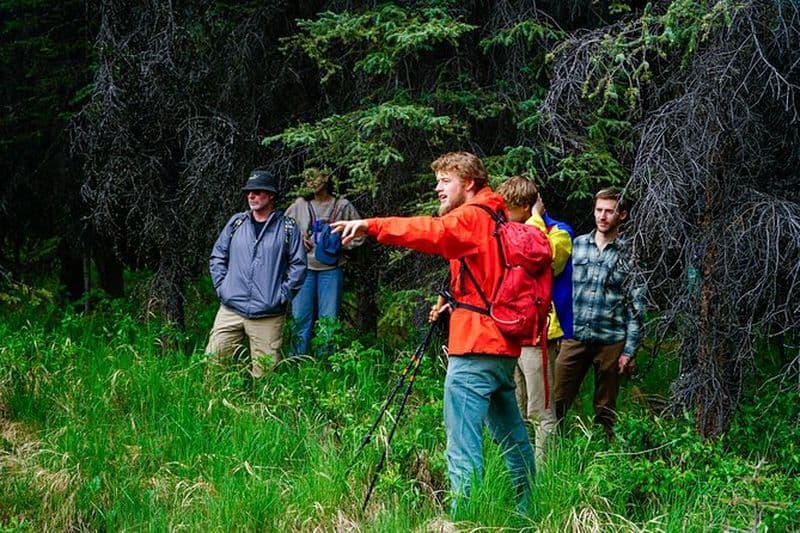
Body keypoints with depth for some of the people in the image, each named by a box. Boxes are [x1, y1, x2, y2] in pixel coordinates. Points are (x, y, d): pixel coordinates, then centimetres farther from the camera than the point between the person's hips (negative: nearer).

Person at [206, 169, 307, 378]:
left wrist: (283, 294, -5)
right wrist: (221, 286, 4)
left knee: (264, 372, 1)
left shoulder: (287, 227, 2)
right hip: (230, 309, 2)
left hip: (269, 315, -2)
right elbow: (217, 256, 15)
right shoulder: (236, 222, 10)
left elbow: (298, 264, 2)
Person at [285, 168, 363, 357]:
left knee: (329, 318, 1)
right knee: (300, 317, 1)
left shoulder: (343, 206, 3)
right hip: (304, 268, 1)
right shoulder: (300, 205, 6)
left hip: (331, 269, -1)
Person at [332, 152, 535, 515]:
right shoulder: (496, 220, 20)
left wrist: (371, 226, -36)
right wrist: (457, 300, 12)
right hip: (503, 346, 10)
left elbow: (432, 232, -30)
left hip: (475, 348, -10)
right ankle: (528, 509, 28)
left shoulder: (472, 217, -9)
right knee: (512, 438, 18)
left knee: (463, 444, -11)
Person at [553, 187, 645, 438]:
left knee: (605, 410, 8)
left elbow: (636, 306, 0)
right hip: (574, 337, 2)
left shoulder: (630, 254, 0)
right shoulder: (576, 245, 8)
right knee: (556, 402, -2)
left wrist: (629, 349, -4)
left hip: (611, 341, -2)